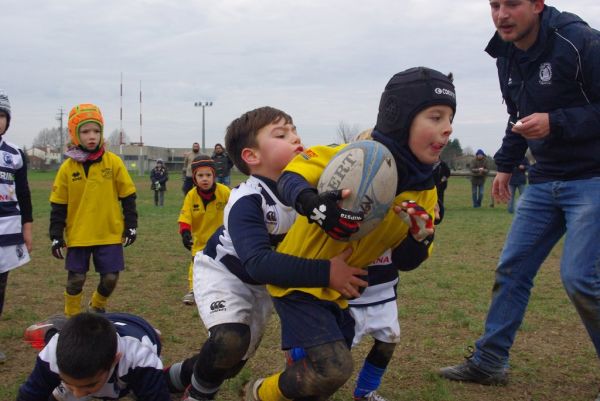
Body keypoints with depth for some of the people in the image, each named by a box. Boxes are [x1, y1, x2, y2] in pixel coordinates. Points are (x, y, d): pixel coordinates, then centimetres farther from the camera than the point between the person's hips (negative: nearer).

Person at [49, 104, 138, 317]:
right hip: (78, 235, 0)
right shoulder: (68, 167, -3)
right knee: (76, 279, 5)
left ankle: (98, 308, 34)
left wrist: (131, 225, 1)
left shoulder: (113, 162, -4)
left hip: (110, 234, 0)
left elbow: (127, 196, 3)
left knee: (110, 278, 4)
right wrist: (56, 235, 0)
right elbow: (58, 205, 2)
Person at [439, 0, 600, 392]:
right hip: (545, 180, 7)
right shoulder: (507, 55, 7)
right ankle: (489, 362, 17)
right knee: (512, 268, 6)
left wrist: (555, 122, -26)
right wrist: (506, 164, 17)